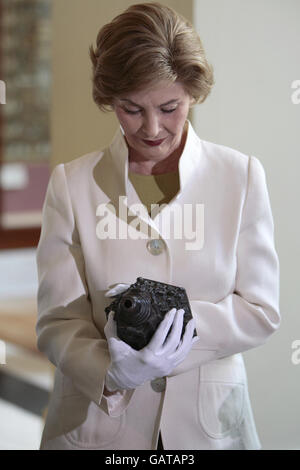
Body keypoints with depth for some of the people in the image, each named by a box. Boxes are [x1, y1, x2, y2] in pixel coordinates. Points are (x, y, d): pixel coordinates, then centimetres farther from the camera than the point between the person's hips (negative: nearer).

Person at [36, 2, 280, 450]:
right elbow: (57, 318, -9)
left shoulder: (241, 176, -4)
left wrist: (176, 321, -22)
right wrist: (113, 372, -28)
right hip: (97, 422, -1)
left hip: (208, 421, 1)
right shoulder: (71, 184, -6)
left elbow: (261, 309, -5)